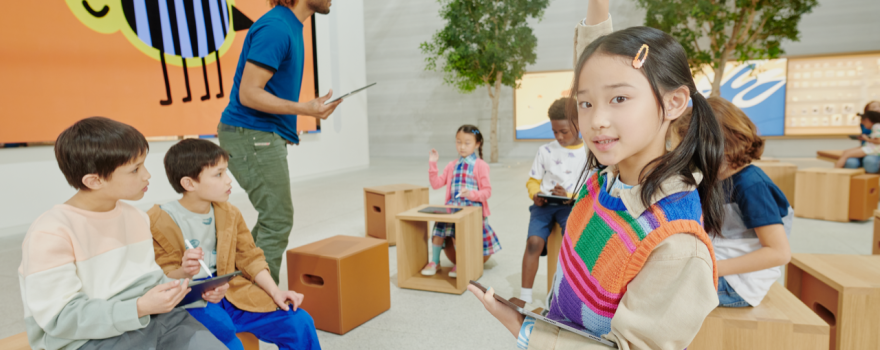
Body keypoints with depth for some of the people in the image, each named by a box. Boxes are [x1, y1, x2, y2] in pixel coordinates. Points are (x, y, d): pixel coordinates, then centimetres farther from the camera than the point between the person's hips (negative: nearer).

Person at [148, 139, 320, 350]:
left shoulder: (229, 214, 10)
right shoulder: (162, 222, -8)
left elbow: (249, 257, 10)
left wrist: (275, 292, -1)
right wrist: (184, 273, -30)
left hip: (231, 295, 5)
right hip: (191, 304, -5)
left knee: (300, 322, -8)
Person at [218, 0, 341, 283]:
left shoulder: (290, 25, 13)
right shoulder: (275, 28, -18)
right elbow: (248, 94, -22)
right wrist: (305, 109, -23)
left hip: (265, 136, 10)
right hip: (251, 135, -10)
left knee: (273, 217, 17)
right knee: (278, 221, -6)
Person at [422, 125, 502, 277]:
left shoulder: (480, 166, -2)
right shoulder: (452, 166, 14)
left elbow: (487, 192, -6)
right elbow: (436, 183, 8)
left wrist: (471, 194, -24)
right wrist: (432, 164, 1)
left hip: (473, 207, -4)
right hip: (453, 205, 4)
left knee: (458, 227, -26)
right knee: (440, 223, -21)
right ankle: (434, 262, -8)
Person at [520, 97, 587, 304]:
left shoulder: (589, 153, 3)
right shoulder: (545, 150, 9)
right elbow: (533, 180, 13)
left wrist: (570, 196, -16)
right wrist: (535, 194, -10)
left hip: (572, 205, -1)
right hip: (544, 204, 1)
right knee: (534, 241, -24)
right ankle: (525, 296, -13)